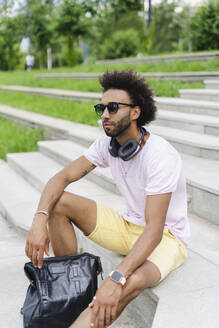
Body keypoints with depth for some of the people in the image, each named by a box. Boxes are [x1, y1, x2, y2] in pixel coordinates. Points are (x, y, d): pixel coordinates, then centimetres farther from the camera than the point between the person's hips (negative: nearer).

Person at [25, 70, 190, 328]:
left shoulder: (162, 157, -27)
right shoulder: (106, 145, -6)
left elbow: (154, 230, -33)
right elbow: (62, 178, -7)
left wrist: (116, 279, -44)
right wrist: (39, 220, -27)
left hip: (166, 237, -6)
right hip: (129, 227, 7)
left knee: (132, 282, -41)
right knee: (58, 203, -11)